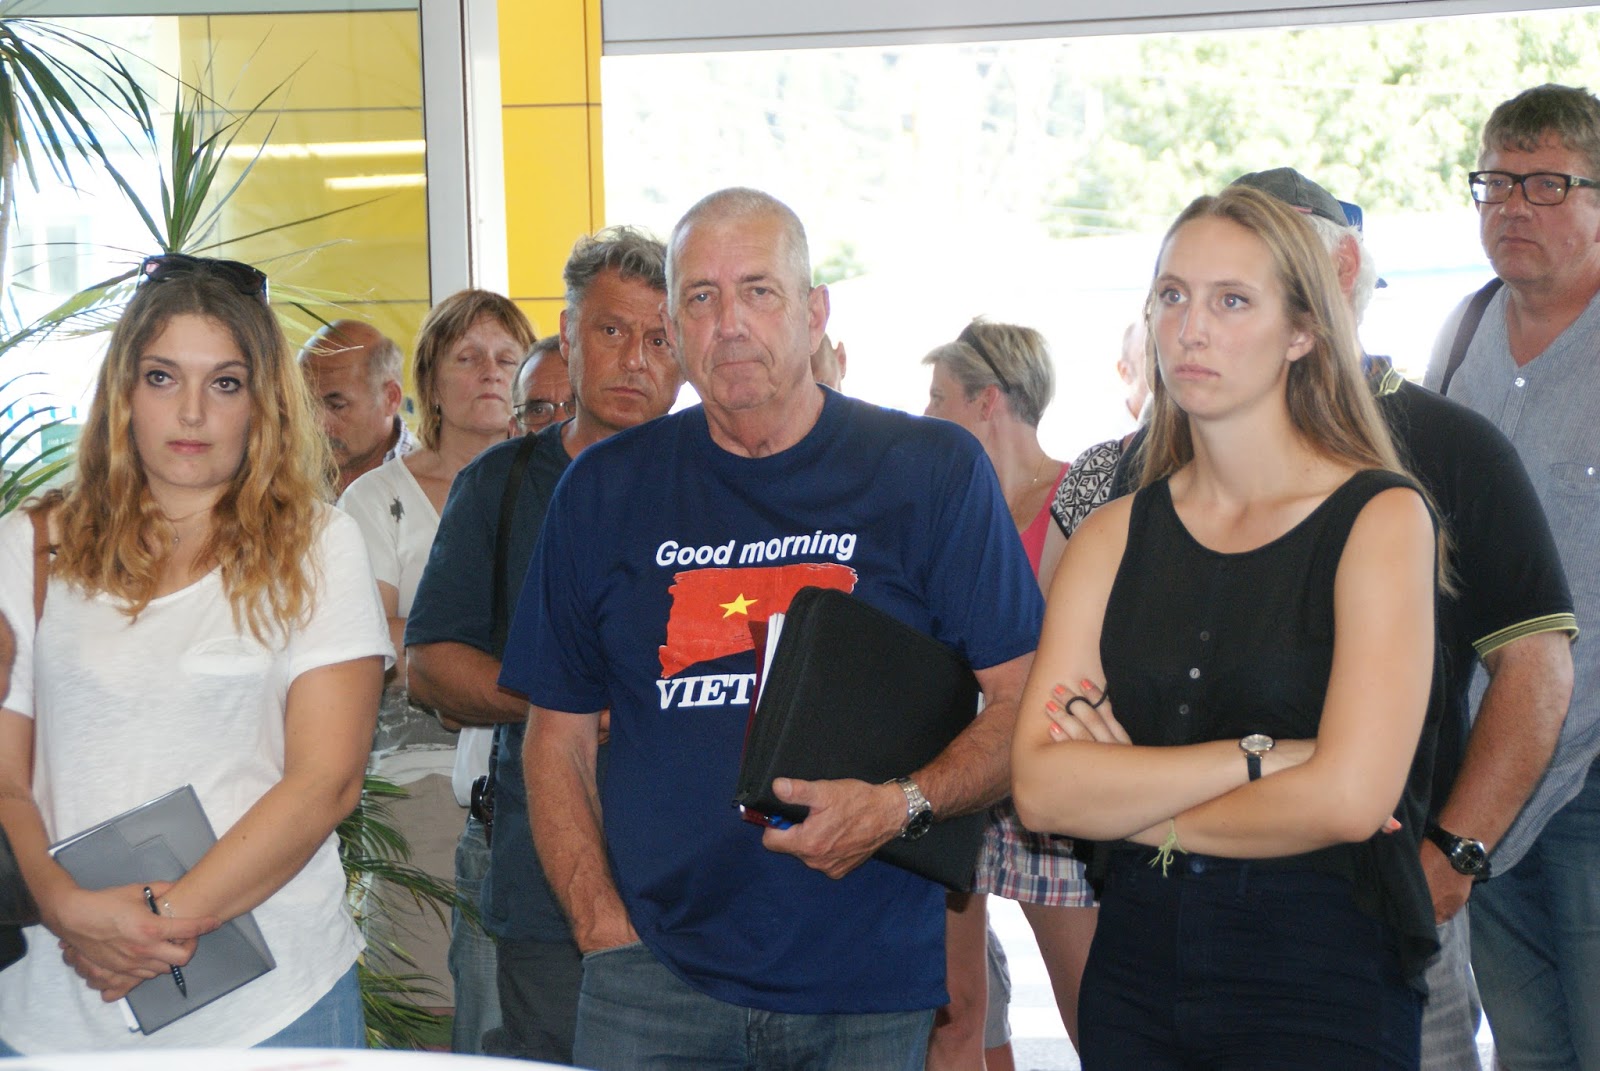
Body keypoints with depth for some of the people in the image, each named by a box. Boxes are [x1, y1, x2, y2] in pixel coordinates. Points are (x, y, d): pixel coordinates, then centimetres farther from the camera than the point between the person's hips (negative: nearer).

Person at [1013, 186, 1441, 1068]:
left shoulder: (1379, 518, -7)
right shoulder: (1111, 538, 4)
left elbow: (1349, 796, -17)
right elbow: (1040, 787, -7)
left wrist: (1130, 801, -6)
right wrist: (1257, 756, -16)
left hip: (1323, 981, -4)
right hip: (1134, 970, 4)